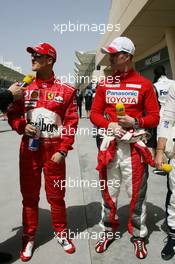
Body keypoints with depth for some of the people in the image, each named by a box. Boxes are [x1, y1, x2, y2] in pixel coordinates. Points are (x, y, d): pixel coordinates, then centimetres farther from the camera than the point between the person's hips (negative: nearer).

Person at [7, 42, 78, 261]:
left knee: (56, 195, 9)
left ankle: (61, 233, 32)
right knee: (29, 195, 12)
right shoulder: (25, 87, 7)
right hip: (29, 148, 3)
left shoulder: (65, 90, -2)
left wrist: (62, 151, -10)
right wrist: (22, 127, -10)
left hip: (54, 150, -2)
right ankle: (29, 237, 30)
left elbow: (71, 122, -4)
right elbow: (13, 114, 11)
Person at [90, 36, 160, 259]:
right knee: (108, 190, 12)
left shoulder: (144, 84, 0)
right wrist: (109, 124, -10)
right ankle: (108, 230, 31)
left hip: (134, 146, -2)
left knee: (136, 191, 6)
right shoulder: (104, 84, 8)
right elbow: (95, 113, 8)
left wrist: (135, 121, -17)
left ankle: (138, 235, 27)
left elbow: (154, 117, 0)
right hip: (110, 143, 3)